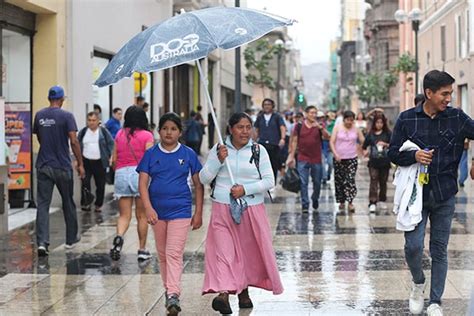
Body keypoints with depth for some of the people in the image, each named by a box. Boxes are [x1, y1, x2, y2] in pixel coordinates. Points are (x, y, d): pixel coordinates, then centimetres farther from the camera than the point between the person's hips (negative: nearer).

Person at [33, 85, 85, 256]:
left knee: (43, 204, -1)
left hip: (43, 166, 3)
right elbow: (74, 141, -14)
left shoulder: (39, 115, 4)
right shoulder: (66, 116, -9)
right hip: (63, 166, -2)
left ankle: (42, 242, -14)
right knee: (68, 204, 14)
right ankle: (71, 239, 26)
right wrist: (80, 163, -6)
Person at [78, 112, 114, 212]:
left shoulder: (104, 131, 1)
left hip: (100, 163, -1)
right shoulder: (83, 132, 7)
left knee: (100, 185, 5)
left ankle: (99, 205, 17)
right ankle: (85, 203, 1)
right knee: (85, 183, -7)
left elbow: (111, 144, 2)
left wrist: (111, 156, -8)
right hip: (86, 162, 1)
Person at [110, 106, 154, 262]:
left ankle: (119, 236, -23)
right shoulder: (146, 135, -2)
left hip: (121, 174, 2)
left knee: (124, 215, 7)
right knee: (142, 215, 9)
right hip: (140, 173, -2)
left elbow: (114, 158, 9)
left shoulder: (120, 134, 8)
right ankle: (142, 250, 14)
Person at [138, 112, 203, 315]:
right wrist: (148, 209, -17)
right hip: (158, 211, 3)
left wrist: (198, 213, 1)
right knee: (162, 254, 14)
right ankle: (168, 289, 29)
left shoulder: (188, 154, -1)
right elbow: (143, 184, -3)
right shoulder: (151, 154, 1)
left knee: (174, 253, -12)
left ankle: (173, 296, -18)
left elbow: (198, 184, 4)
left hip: (180, 210, -3)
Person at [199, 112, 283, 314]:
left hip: (252, 209, 1)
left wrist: (245, 189, -14)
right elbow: (204, 179, 3)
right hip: (223, 209, -1)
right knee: (222, 250, -13)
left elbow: (269, 181, -1)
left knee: (249, 251, 9)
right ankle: (223, 293, -25)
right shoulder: (218, 150, 4)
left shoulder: (259, 151, 4)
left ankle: (244, 291, 27)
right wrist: (218, 161, -12)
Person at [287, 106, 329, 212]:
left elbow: (327, 136, -13)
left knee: (317, 182, 11)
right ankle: (305, 204, 1)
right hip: (303, 159, -1)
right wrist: (291, 156, 3)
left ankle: (315, 198, 36)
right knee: (303, 183, -4)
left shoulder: (319, 126, 2)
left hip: (316, 159, 1)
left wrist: (320, 127, -30)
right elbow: (294, 141, 6)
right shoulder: (299, 126, 1)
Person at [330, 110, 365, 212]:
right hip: (339, 159, 1)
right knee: (339, 180, 6)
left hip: (352, 158, 0)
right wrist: (335, 154, -17)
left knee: (350, 180, -11)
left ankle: (350, 202, -12)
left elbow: (363, 142, 4)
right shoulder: (337, 128, 0)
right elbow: (332, 142, -4)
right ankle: (341, 201, 19)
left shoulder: (356, 129, 4)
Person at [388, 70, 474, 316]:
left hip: (445, 196, 1)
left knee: (439, 250, 7)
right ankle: (418, 283, 24)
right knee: (413, 245, -7)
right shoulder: (407, 119, -2)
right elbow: (393, 153, 1)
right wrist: (413, 156, -17)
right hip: (416, 194, -1)